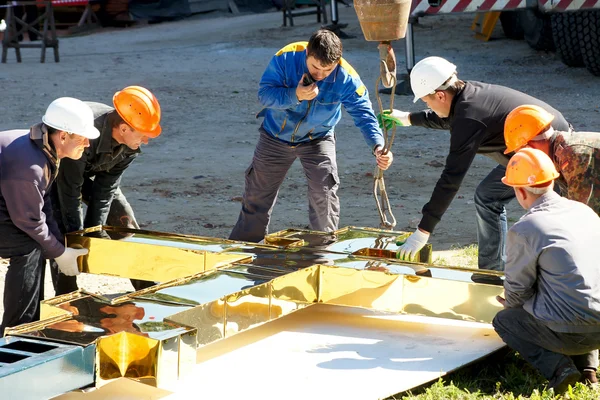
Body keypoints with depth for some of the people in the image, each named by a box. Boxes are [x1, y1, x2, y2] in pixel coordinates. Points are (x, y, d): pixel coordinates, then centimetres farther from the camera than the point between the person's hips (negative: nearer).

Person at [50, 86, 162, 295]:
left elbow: (105, 188, -16)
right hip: (57, 171, -6)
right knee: (63, 229, -21)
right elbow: (70, 190, -35)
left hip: (91, 171, 6)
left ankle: (149, 291, 13)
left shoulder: (131, 145, -23)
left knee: (125, 222, 2)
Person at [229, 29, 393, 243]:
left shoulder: (346, 78, -27)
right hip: (276, 136, 1)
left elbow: (363, 114, -26)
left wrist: (378, 146, -42)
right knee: (258, 194, 12)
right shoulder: (286, 58, -27)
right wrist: (295, 96, -42)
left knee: (324, 195, -14)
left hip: (317, 139, -1)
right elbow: (264, 93, -24)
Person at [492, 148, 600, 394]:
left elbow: (517, 288, 0)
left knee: (503, 320, 19)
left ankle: (557, 366, -1)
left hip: (570, 332, -6)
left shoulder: (523, 230, -11)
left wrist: (512, 305, 26)